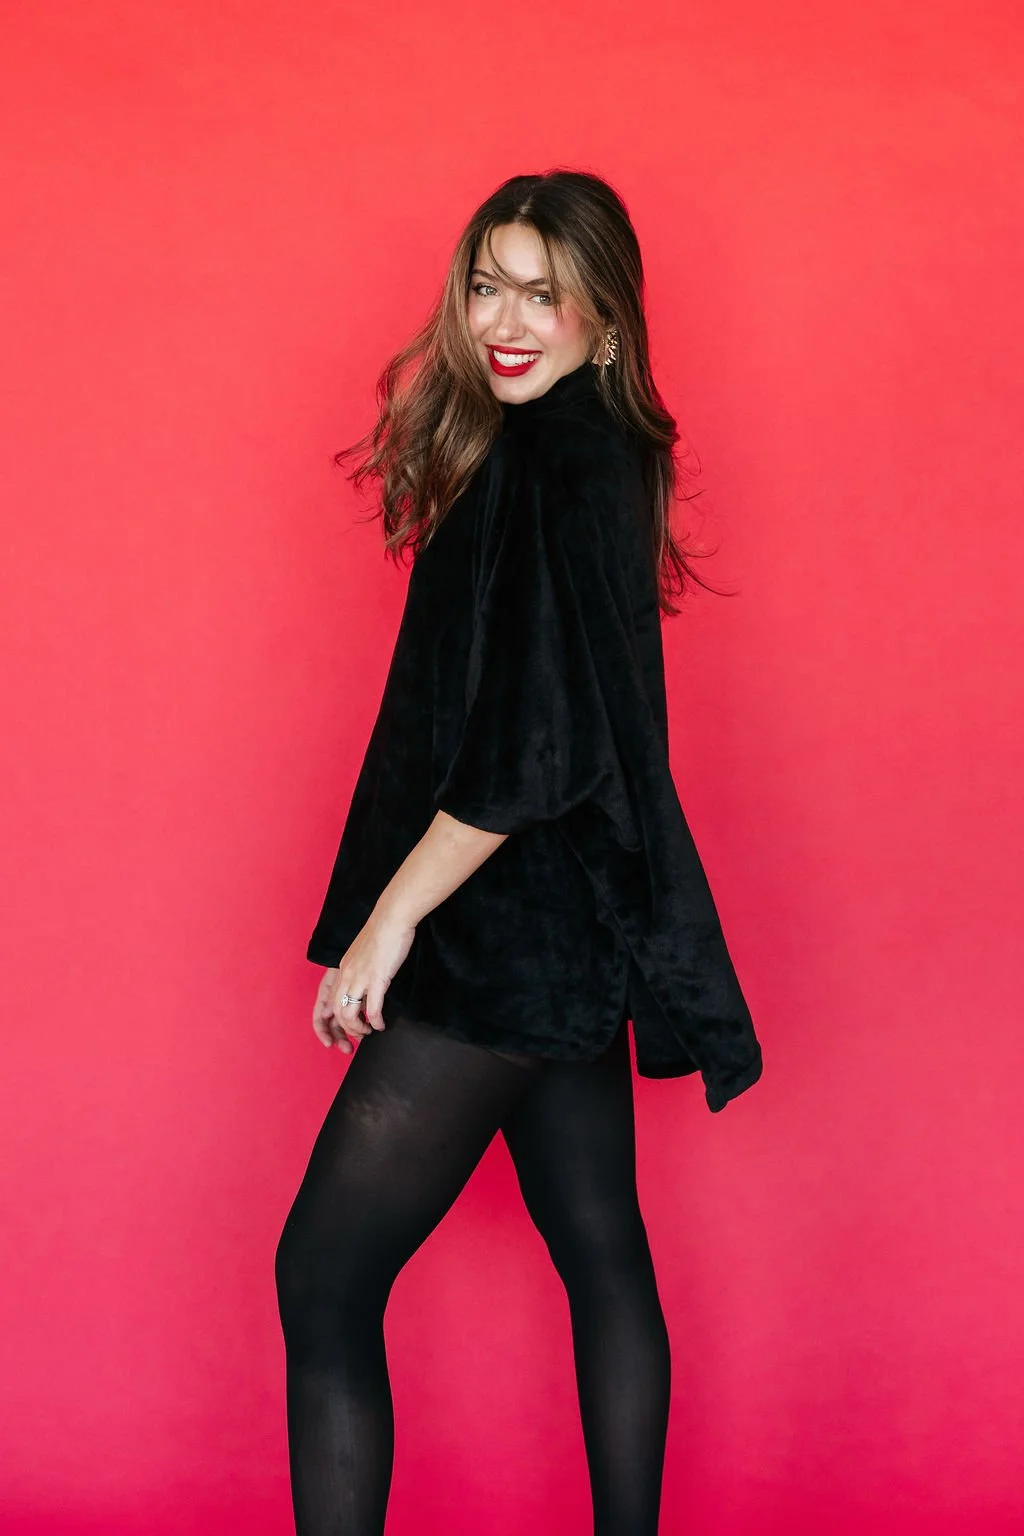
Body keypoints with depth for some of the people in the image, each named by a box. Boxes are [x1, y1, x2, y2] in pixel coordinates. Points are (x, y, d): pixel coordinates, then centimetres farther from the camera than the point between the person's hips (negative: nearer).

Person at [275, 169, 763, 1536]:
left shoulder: (553, 466, -17)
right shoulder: (591, 450, 13)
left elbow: (536, 745, -23)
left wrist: (385, 922, -17)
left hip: (506, 940, -10)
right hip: (572, 930, 10)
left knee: (325, 1275, -6)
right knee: (600, 1253, 15)